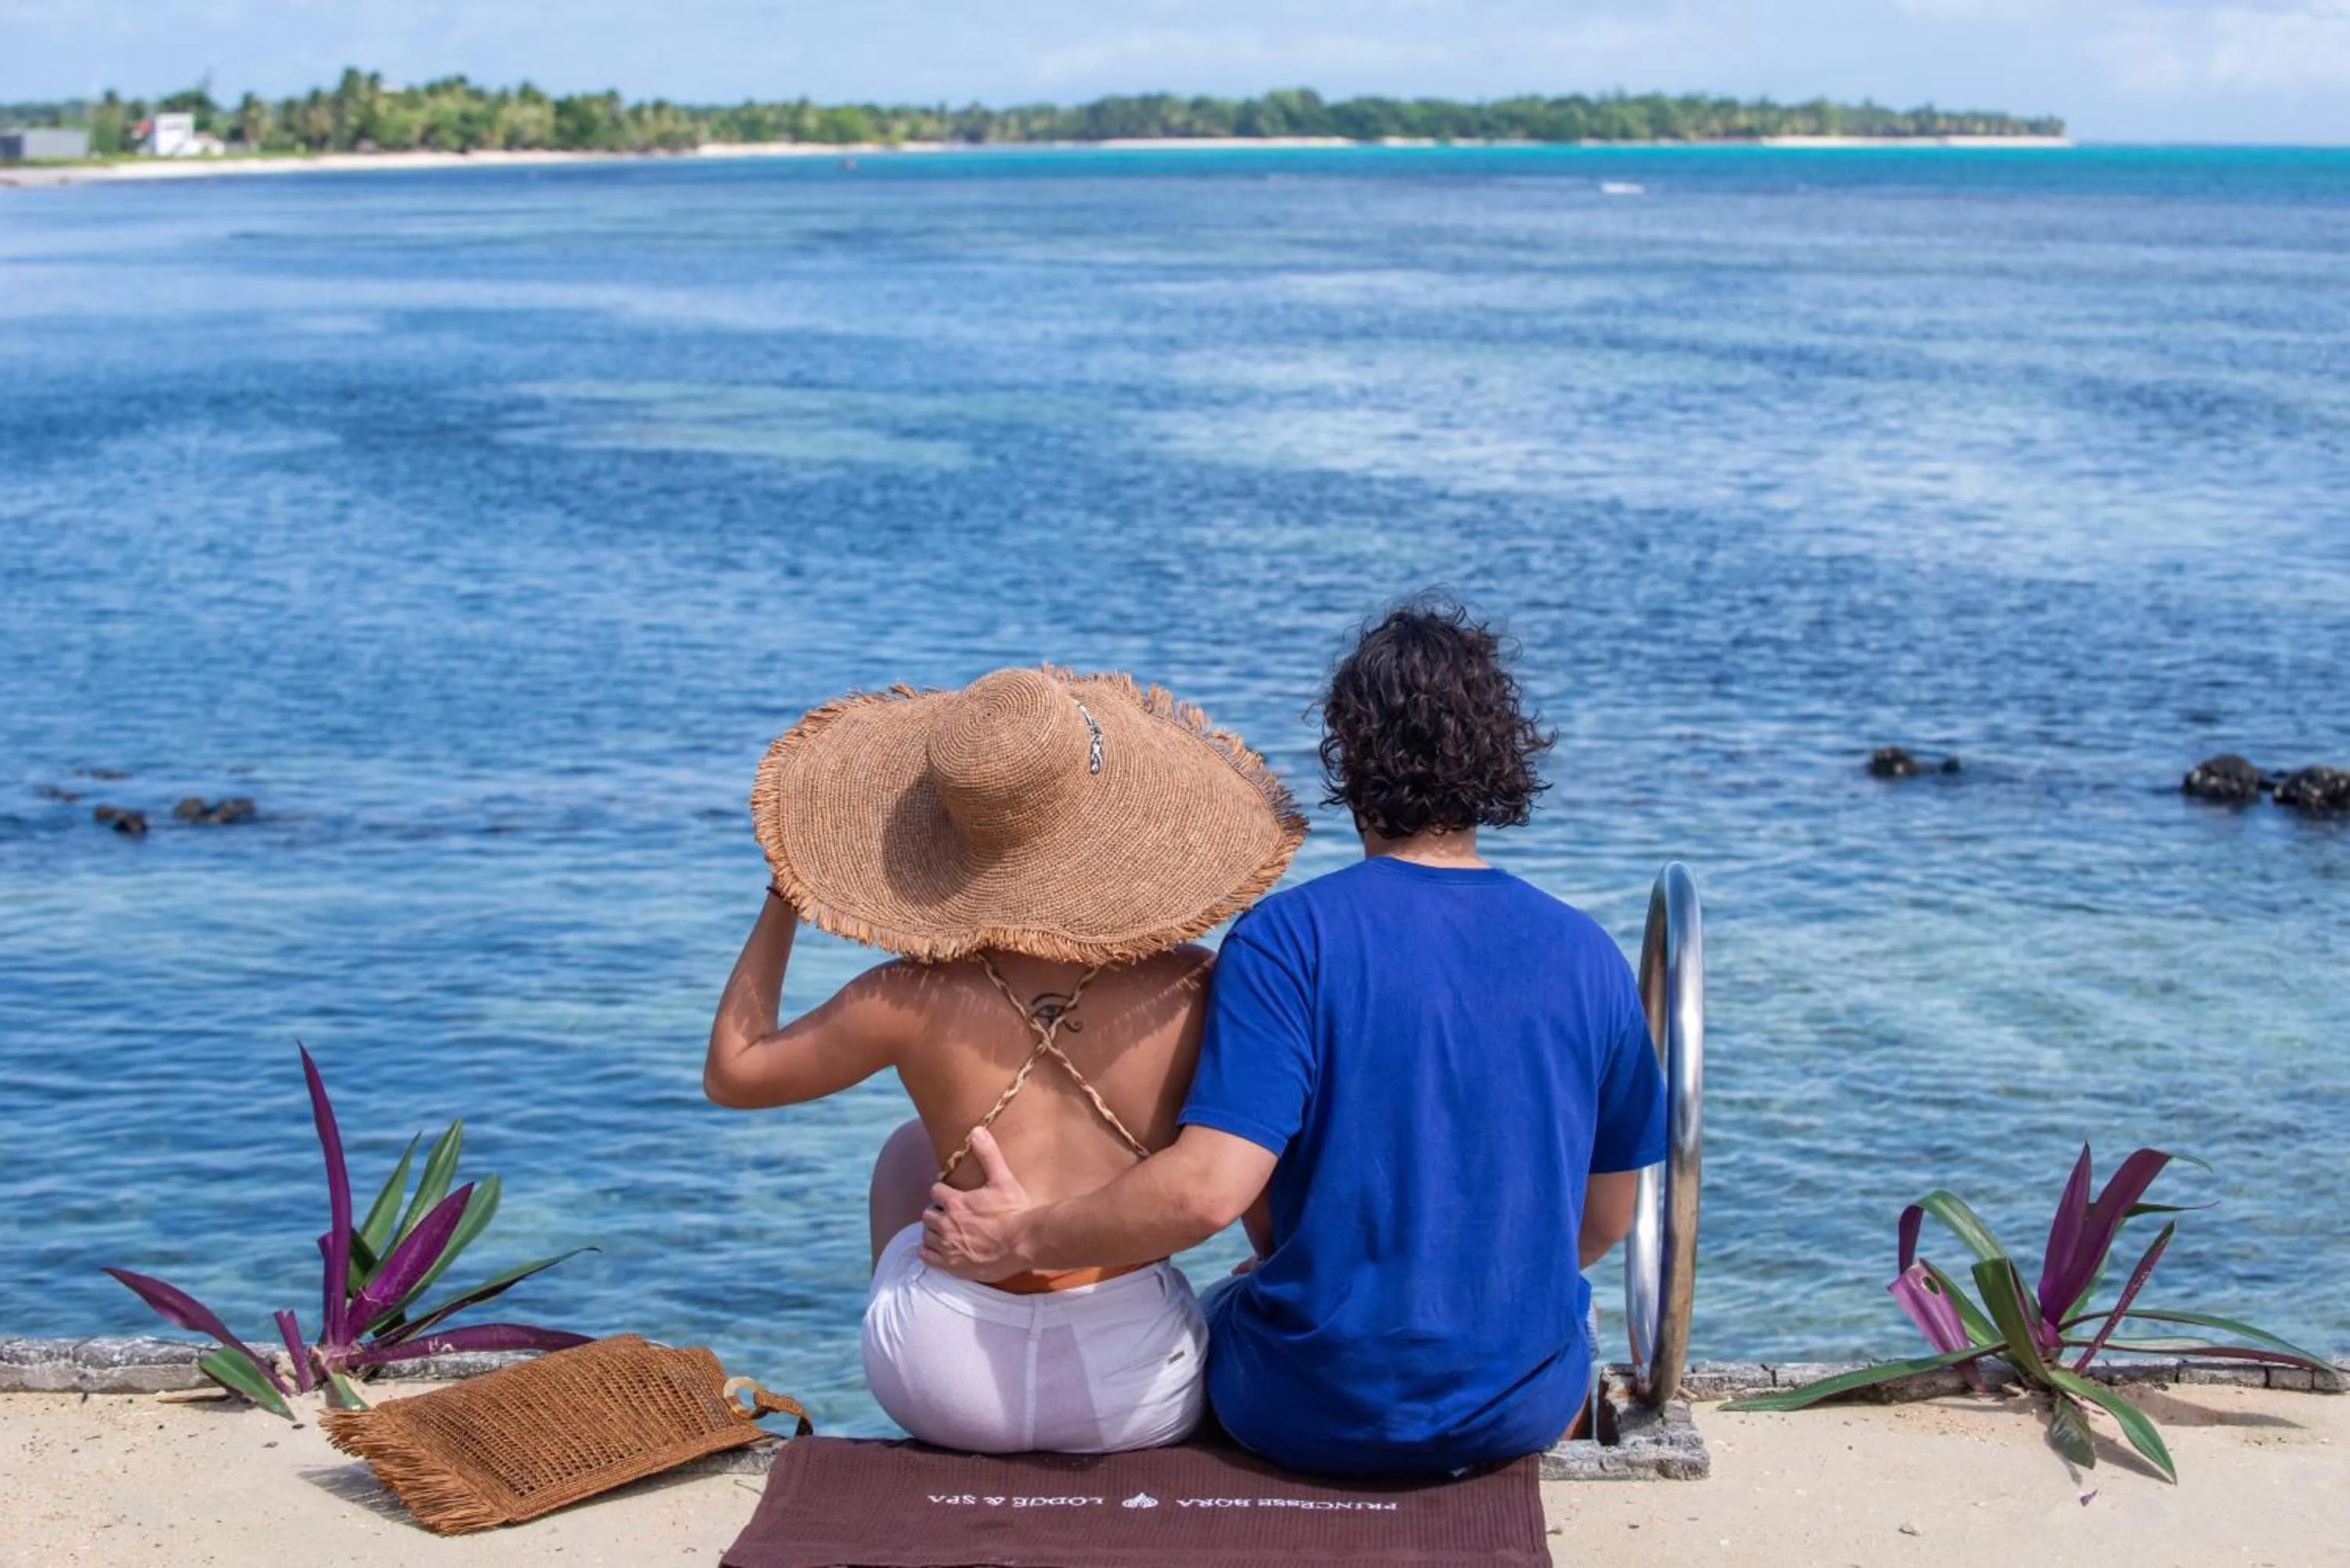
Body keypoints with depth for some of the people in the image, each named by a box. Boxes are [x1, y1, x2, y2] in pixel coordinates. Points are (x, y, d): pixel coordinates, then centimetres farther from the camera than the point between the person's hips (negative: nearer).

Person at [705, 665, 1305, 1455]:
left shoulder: (911, 999, -10)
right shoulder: (1194, 990, -10)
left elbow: (730, 1072, 7)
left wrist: (783, 898, 16)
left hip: (946, 1384, 0)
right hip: (1141, 1400, 0)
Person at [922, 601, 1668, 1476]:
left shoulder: (1286, 938, -15)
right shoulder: (1588, 957, -4)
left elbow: (1208, 1190, -23)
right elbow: (1603, 1224, 5)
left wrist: (1022, 1240, -9)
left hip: (1317, 1416, -2)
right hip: (1527, 1409, 2)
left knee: (1217, 1311, 32)